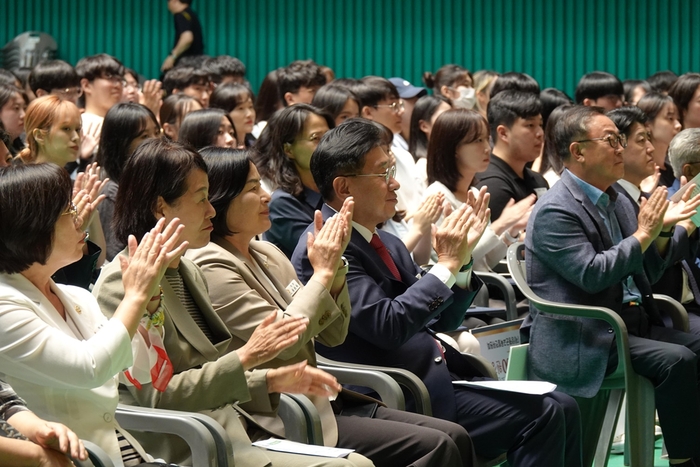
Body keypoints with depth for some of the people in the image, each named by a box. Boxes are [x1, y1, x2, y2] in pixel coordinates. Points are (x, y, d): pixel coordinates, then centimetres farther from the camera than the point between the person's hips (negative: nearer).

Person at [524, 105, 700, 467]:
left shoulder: (617, 202, 15)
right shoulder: (555, 211, -11)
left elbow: (645, 275, 19)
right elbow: (592, 274, -22)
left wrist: (661, 231, 2)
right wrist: (643, 234, -14)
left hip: (633, 322, 9)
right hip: (580, 340, -9)